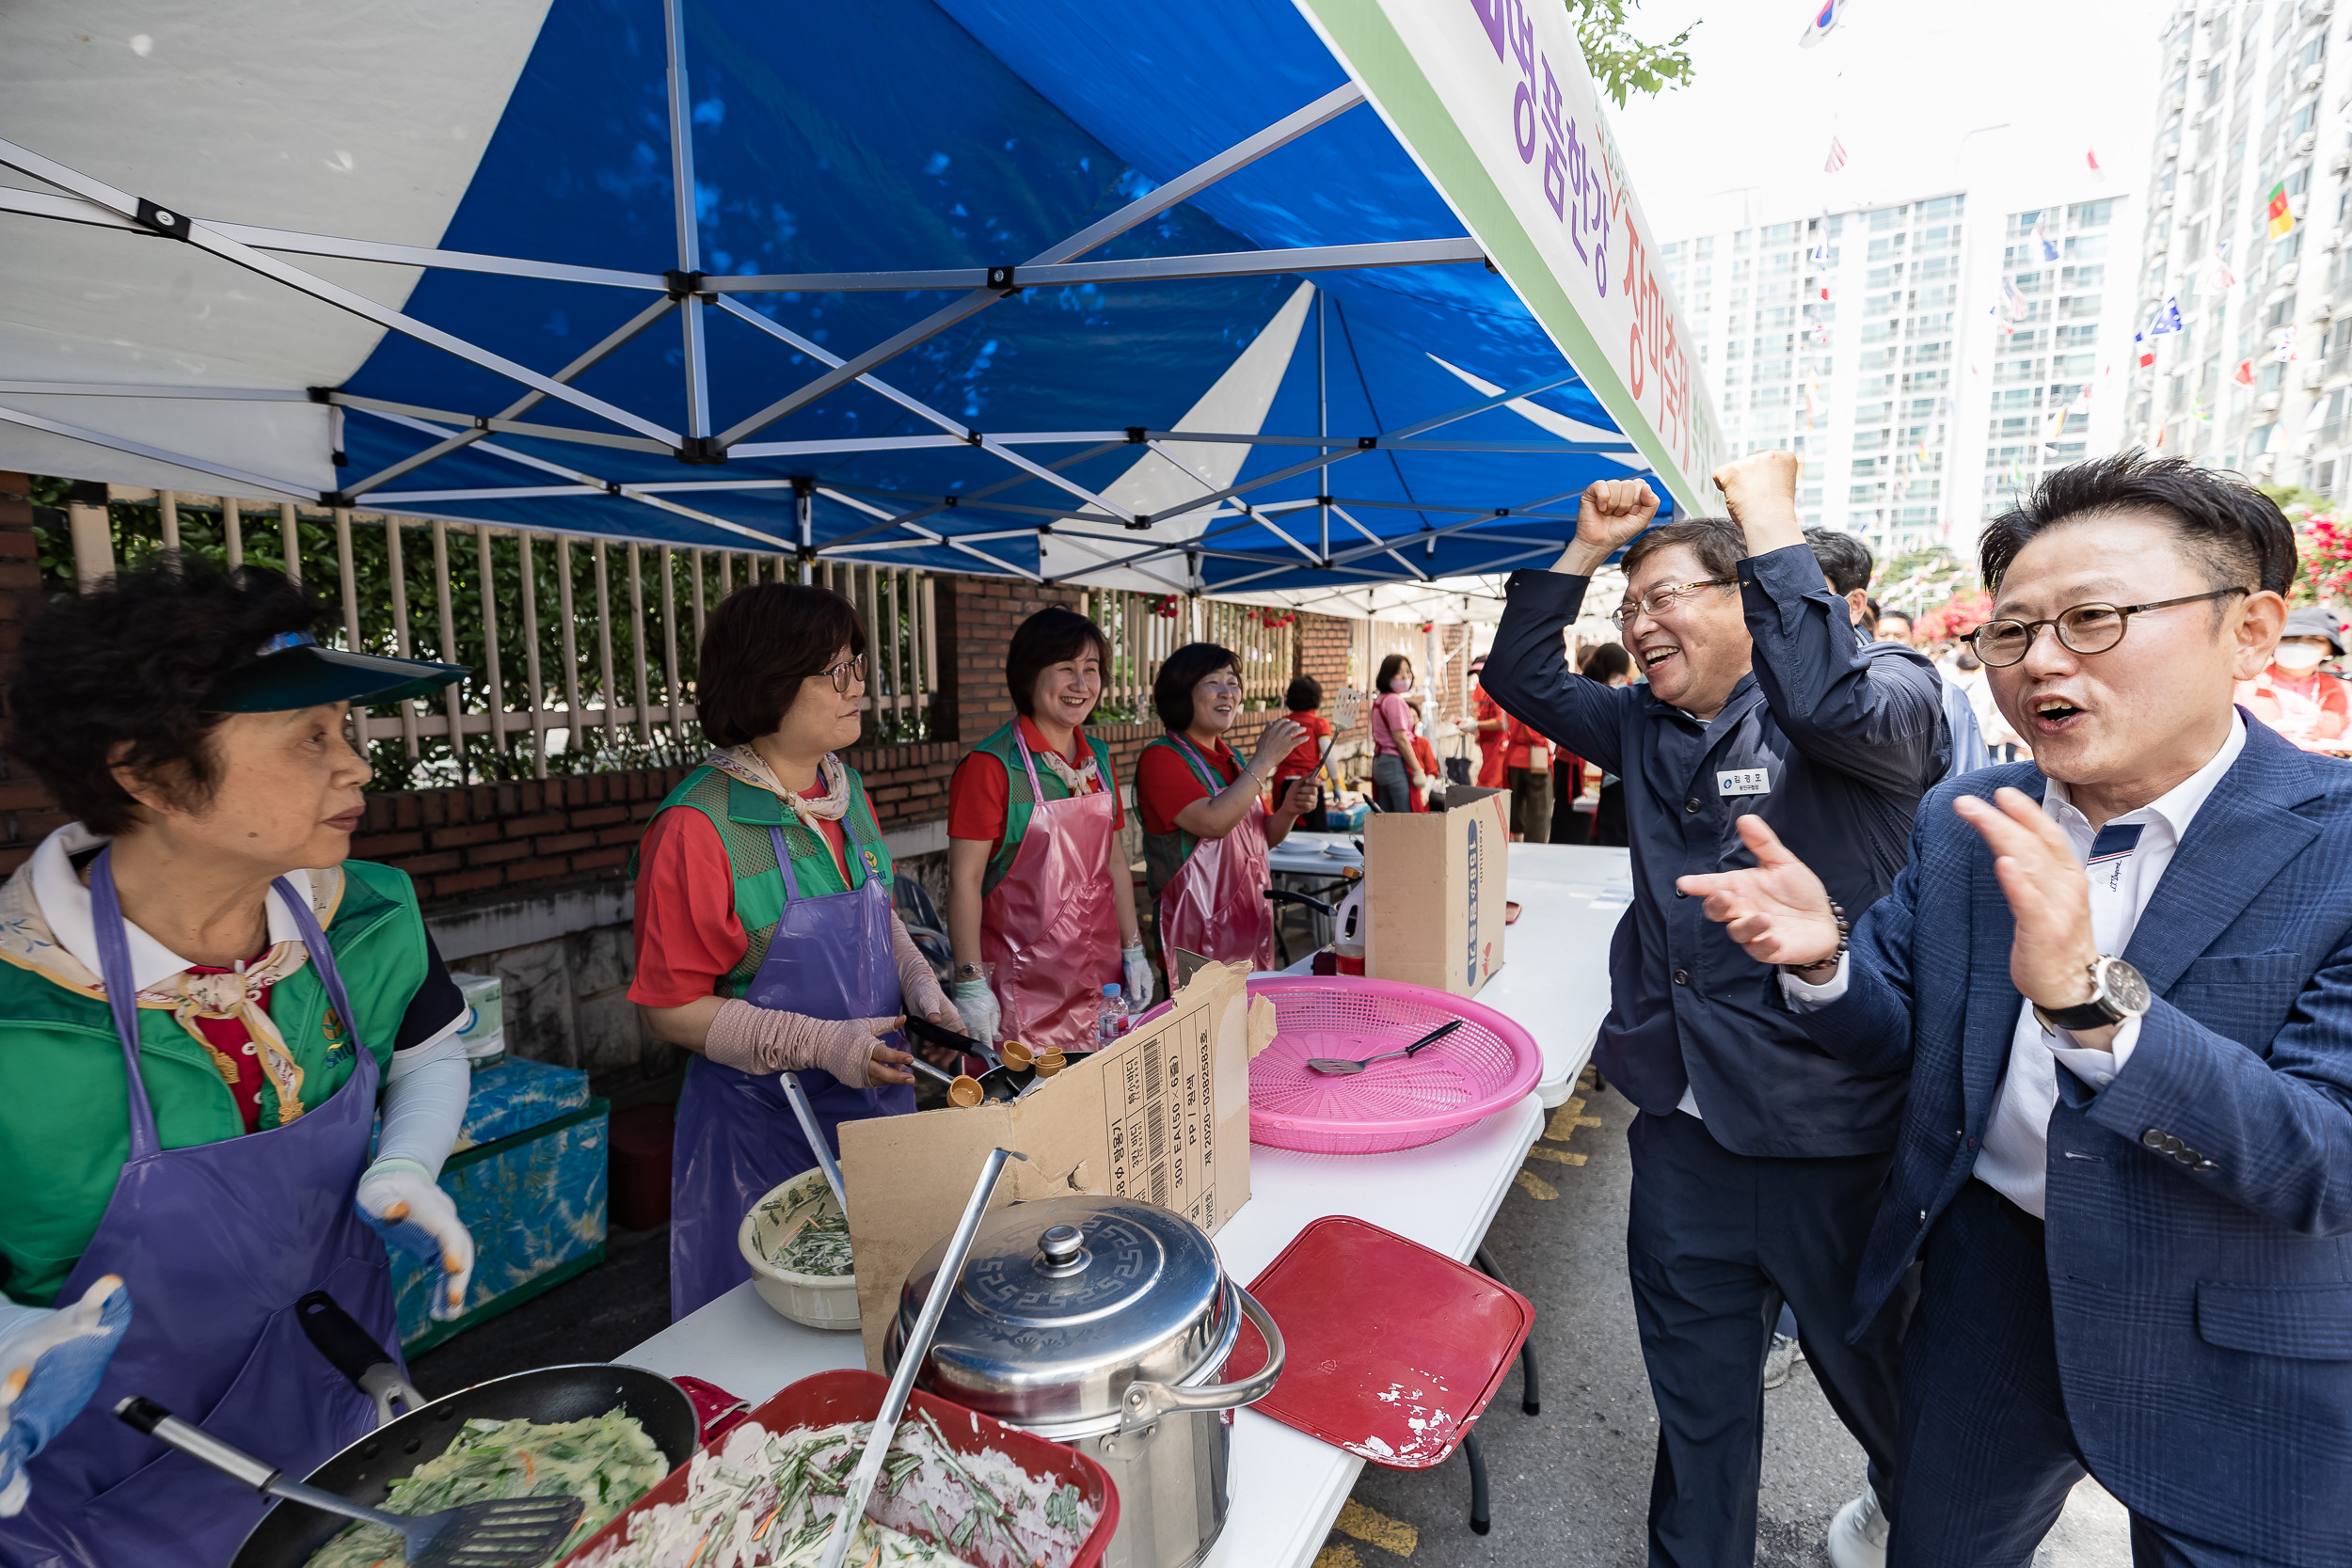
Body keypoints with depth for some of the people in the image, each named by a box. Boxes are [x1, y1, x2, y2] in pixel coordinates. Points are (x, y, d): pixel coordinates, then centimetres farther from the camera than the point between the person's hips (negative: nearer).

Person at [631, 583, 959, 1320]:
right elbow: (669, 1009, -16)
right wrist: (819, 1045, -24)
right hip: (763, 1123, -6)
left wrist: (918, 981, -3)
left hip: (879, 1096, 6)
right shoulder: (697, 826, -21)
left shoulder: (846, 788, 1)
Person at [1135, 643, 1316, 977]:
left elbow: (1263, 838, 18)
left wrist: (1289, 810, -3)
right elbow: (1213, 822, -26)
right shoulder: (1161, 758, -12)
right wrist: (1265, 759, -19)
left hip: (1249, 922, 8)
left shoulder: (1231, 759, 12)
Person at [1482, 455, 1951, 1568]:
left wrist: (1772, 521, -25)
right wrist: (1588, 546, 3)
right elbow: (1521, 679, 11)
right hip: (1681, 1122, 4)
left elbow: (1838, 705, -33)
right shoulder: (1648, 728, 8)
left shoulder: (1885, 696, -10)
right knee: (1698, 1401, 20)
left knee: (1867, 1361, 25)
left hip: (1829, 1132, -4)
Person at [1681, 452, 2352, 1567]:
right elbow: (1889, 1036, -2)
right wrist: (1821, 958, -24)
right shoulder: (1960, 826, -6)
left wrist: (2086, 994, -40)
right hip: (1989, 1292, 3)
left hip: (2241, 1363, -3)